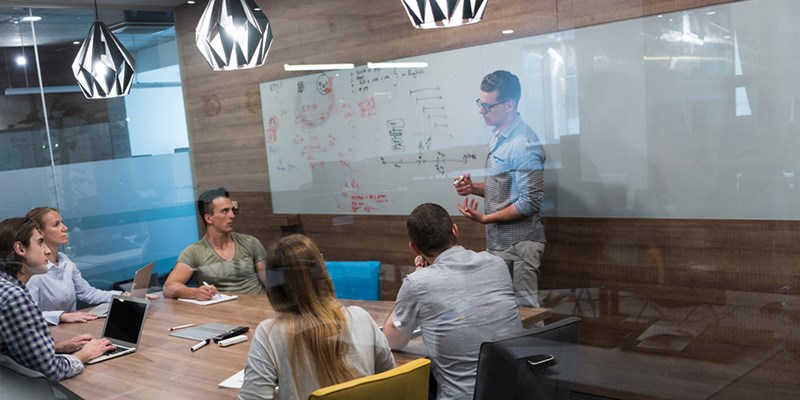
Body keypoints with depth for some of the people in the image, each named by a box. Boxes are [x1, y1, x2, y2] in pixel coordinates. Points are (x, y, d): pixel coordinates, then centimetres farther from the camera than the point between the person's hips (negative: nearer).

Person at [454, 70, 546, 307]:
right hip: (498, 243, 9)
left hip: (518, 245, -9)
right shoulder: (498, 138, 11)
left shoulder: (524, 145, -17)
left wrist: (485, 218, -16)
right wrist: (473, 187, 2)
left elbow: (530, 202, -20)